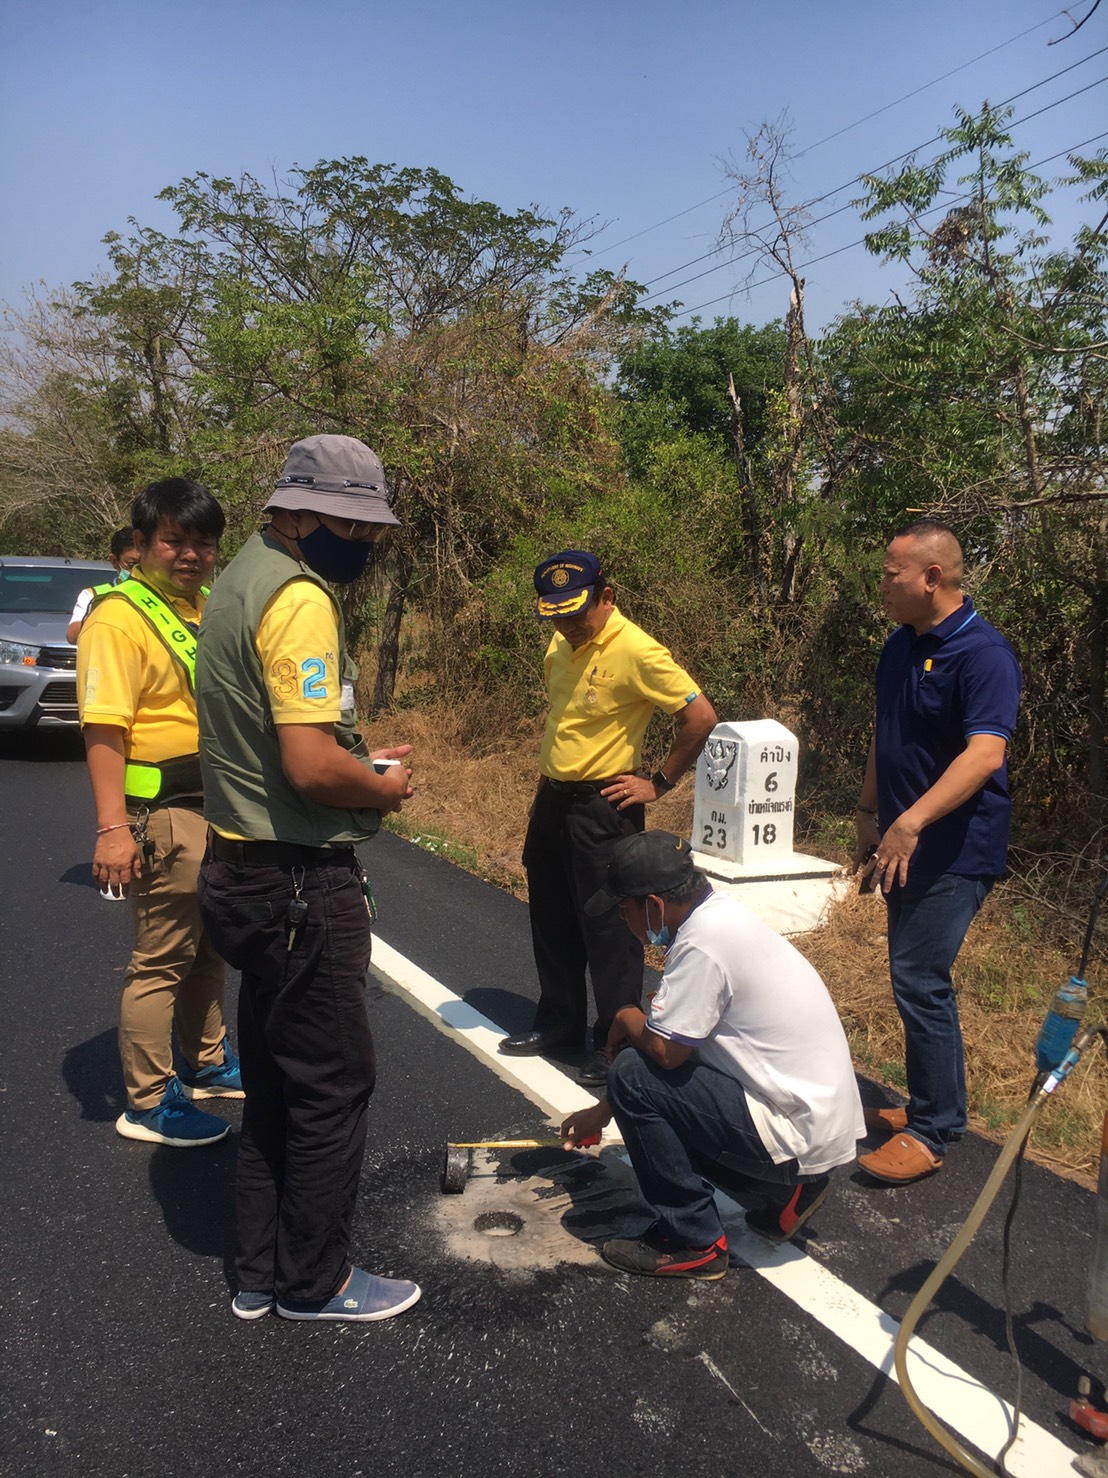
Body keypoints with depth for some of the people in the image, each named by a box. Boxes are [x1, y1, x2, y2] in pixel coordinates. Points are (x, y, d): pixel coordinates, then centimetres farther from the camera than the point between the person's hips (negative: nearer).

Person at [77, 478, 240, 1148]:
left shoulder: (207, 608, 11)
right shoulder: (119, 617, -14)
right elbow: (104, 729, -21)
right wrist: (113, 829, -26)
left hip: (221, 812, 9)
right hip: (166, 816, -8)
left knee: (209, 950, 20)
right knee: (161, 961, 1)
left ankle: (206, 1063, 37)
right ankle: (149, 1104, 15)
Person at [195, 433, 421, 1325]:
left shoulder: (246, 578, 12)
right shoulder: (299, 597, -20)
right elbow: (310, 764, -28)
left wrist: (360, 762, 9)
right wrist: (387, 786, -9)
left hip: (246, 872, 10)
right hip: (301, 884, -10)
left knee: (276, 1076, 20)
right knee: (333, 1083, 6)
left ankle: (261, 1273, 34)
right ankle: (315, 1282, 24)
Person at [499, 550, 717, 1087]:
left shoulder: (637, 651, -18)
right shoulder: (561, 646, 8)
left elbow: (701, 716, -19)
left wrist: (659, 783, -13)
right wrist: (547, 779, 17)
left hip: (603, 807, -8)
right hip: (552, 799, 8)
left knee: (607, 928, 1)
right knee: (551, 921, 17)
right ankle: (559, 1023, 32)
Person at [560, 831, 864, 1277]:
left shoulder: (704, 941, -23)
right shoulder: (721, 914, 7)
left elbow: (664, 1050, -24)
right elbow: (676, 1043, 16)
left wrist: (626, 1020, -1)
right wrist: (603, 1111, 21)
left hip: (799, 1136, -10)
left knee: (635, 1074, -14)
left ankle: (693, 1243, 0)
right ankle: (789, 1187, 16)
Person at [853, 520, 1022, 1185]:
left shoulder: (983, 653, -18)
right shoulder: (902, 645, 10)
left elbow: (986, 754, -29)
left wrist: (912, 820, -37)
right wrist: (869, 816, 19)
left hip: (957, 850, -9)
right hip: (907, 846, 9)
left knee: (920, 980, -8)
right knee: (918, 977, 15)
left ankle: (931, 1132, 6)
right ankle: (935, 1106, 29)